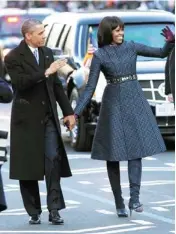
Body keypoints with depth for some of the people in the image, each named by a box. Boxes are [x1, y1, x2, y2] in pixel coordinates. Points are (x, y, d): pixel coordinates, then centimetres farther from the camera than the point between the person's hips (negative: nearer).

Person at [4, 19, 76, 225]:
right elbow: (20, 82, -23)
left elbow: (56, 85, 14)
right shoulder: (13, 58, -8)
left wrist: (68, 111, 12)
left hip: (48, 117, 4)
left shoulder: (47, 53, 10)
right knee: (28, 166, 3)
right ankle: (33, 212, 12)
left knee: (54, 161, -6)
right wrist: (46, 72, -27)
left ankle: (54, 210, -7)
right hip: (27, 119, -4)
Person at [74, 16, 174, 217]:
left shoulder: (131, 47, 7)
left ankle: (134, 198, -14)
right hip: (113, 104, -2)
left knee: (136, 148, -9)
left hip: (134, 102, 2)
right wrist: (76, 112, -9)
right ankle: (119, 204, 7)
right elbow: (90, 88, -1)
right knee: (113, 155, 0)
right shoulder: (99, 55, -1)